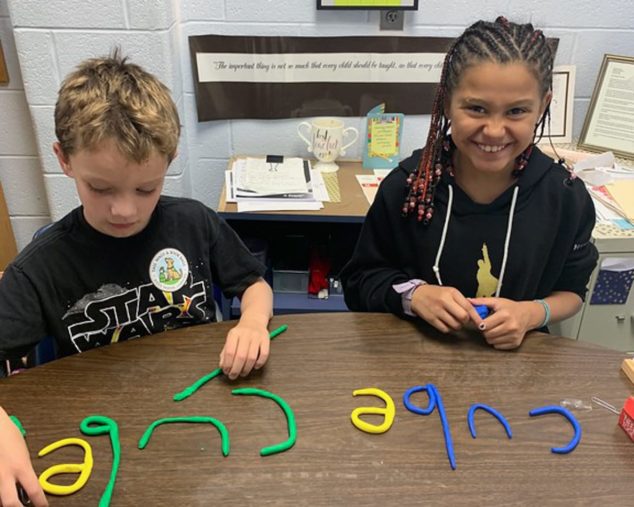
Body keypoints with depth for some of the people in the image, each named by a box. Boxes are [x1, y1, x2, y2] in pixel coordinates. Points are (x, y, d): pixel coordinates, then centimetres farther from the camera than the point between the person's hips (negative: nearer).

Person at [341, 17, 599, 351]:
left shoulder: (566, 196, -7)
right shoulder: (405, 186, -12)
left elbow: (572, 290, 7)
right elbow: (361, 281, -2)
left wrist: (531, 313, -13)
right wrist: (413, 294, -20)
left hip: (511, 353, 2)